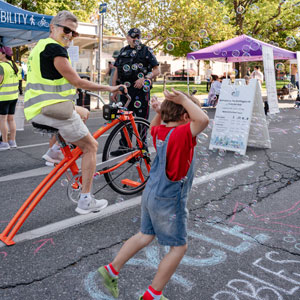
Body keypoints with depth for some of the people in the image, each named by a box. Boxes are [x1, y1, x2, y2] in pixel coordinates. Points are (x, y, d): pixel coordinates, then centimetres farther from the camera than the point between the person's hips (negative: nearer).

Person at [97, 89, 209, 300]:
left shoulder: (160, 131, 1)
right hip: (169, 201, -8)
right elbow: (203, 120, -40)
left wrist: (158, 112, 8)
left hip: (151, 193, 9)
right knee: (179, 247, 10)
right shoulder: (182, 134, -23)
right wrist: (184, 99, -28)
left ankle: (112, 270, 32)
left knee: (145, 236, 25)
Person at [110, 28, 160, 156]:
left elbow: (157, 70, -1)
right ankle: (124, 146, 16)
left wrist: (144, 78, -17)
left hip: (141, 89, -4)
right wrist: (114, 90, 12)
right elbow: (117, 72, 17)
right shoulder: (123, 51, 16)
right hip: (125, 89, 5)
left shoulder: (146, 50, 3)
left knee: (141, 119, -3)